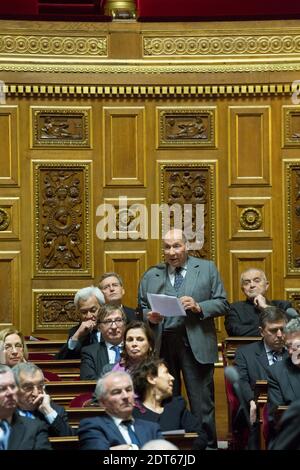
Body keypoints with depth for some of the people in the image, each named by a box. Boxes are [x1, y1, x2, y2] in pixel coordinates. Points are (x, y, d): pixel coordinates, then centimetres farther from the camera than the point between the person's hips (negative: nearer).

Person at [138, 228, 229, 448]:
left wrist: (198, 307, -14)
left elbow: (222, 304, 2)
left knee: (202, 403, -3)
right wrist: (149, 316, -8)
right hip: (162, 345, 3)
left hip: (196, 344, -2)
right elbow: (141, 309, 14)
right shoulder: (151, 276, 13)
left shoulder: (207, 268, 7)